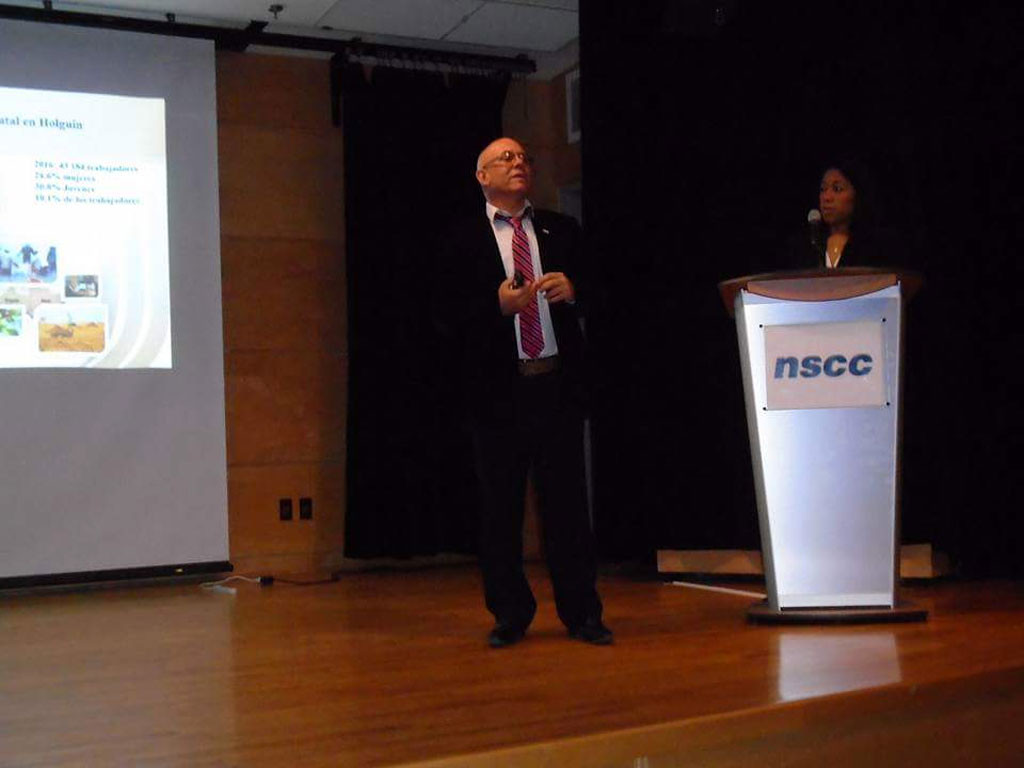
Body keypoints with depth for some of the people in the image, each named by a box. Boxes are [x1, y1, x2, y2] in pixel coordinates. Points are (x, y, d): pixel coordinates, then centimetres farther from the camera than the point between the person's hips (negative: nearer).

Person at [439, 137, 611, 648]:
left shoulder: (561, 231, 14)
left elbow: (594, 293, 12)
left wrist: (573, 290, -9)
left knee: (567, 499, 5)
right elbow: (450, 320, -2)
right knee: (500, 505, 5)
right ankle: (509, 614, 18)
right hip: (497, 388, -2)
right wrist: (498, 306, -17)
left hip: (558, 382, 2)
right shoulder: (463, 241, 4)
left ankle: (581, 612, 14)